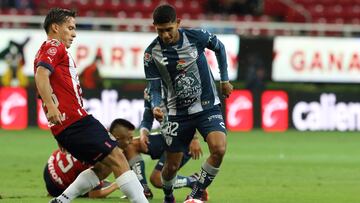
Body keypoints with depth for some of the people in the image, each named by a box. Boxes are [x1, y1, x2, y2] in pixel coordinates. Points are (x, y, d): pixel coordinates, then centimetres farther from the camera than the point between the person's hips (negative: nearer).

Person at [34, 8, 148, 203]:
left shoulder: (51, 50, 28)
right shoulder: (54, 47, -3)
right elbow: (41, 75, -21)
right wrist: (51, 107, -34)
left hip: (67, 126, 10)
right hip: (75, 121, -10)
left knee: (104, 166, 12)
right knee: (117, 159, -12)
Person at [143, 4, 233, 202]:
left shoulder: (196, 37, -13)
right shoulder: (152, 53, -11)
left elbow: (219, 48, 9)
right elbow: (154, 88, -5)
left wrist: (225, 80, 11)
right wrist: (155, 107, -26)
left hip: (208, 106, -1)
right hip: (178, 112, 1)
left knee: (219, 149, -26)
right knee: (172, 165, 4)